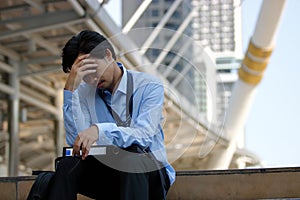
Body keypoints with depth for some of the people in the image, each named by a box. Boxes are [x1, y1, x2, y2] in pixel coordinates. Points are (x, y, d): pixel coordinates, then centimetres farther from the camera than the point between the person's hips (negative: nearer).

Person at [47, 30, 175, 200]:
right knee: (68, 164, -28)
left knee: (130, 155, -36)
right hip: (106, 173, 2)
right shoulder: (84, 92, 5)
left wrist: (99, 130, -37)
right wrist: (70, 88, -15)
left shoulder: (150, 86, -5)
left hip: (149, 175, -2)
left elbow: (143, 135, -21)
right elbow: (76, 140, -9)